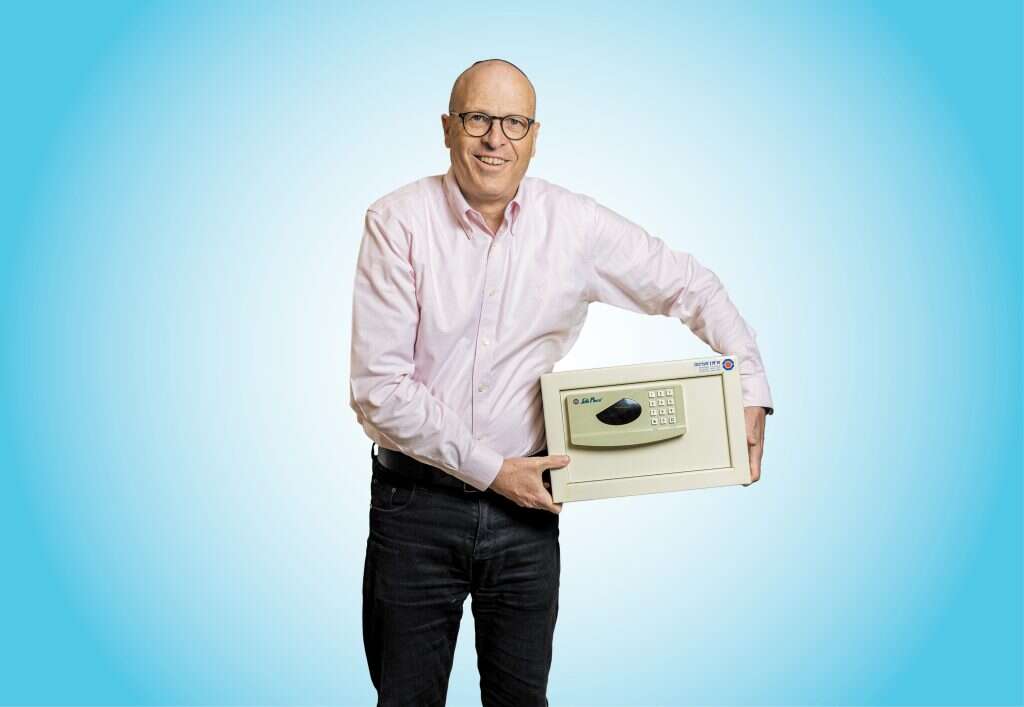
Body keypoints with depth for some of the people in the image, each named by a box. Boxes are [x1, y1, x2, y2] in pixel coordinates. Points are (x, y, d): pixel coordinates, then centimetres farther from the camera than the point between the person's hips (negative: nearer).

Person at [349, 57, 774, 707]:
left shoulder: (576, 225, -2)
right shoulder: (397, 223, -10)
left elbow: (691, 286, 10)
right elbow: (379, 388, -13)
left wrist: (753, 391, 0)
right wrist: (489, 469, -13)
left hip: (526, 506, 2)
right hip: (416, 501, -2)